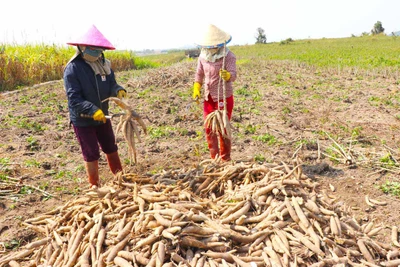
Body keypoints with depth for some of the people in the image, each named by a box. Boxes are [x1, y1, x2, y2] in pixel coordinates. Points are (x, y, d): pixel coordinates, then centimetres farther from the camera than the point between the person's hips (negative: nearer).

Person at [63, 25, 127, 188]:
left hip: (102, 116, 6)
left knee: (111, 148, 19)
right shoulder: (73, 69, -20)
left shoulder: (103, 64, -1)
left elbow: (110, 84, 1)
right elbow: (74, 98, -25)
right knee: (91, 154, 7)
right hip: (82, 120, -6)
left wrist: (118, 90, -22)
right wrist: (92, 110, -37)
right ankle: (94, 185, 26)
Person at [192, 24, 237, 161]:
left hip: (224, 97, -5)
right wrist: (196, 90, -3)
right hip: (208, 98, 5)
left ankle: (225, 159, 21)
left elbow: (233, 75, -26)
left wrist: (227, 75, -49)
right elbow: (199, 74, 10)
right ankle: (214, 158, 25)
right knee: (209, 129, 10)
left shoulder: (228, 56, -15)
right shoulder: (203, 56, -1)